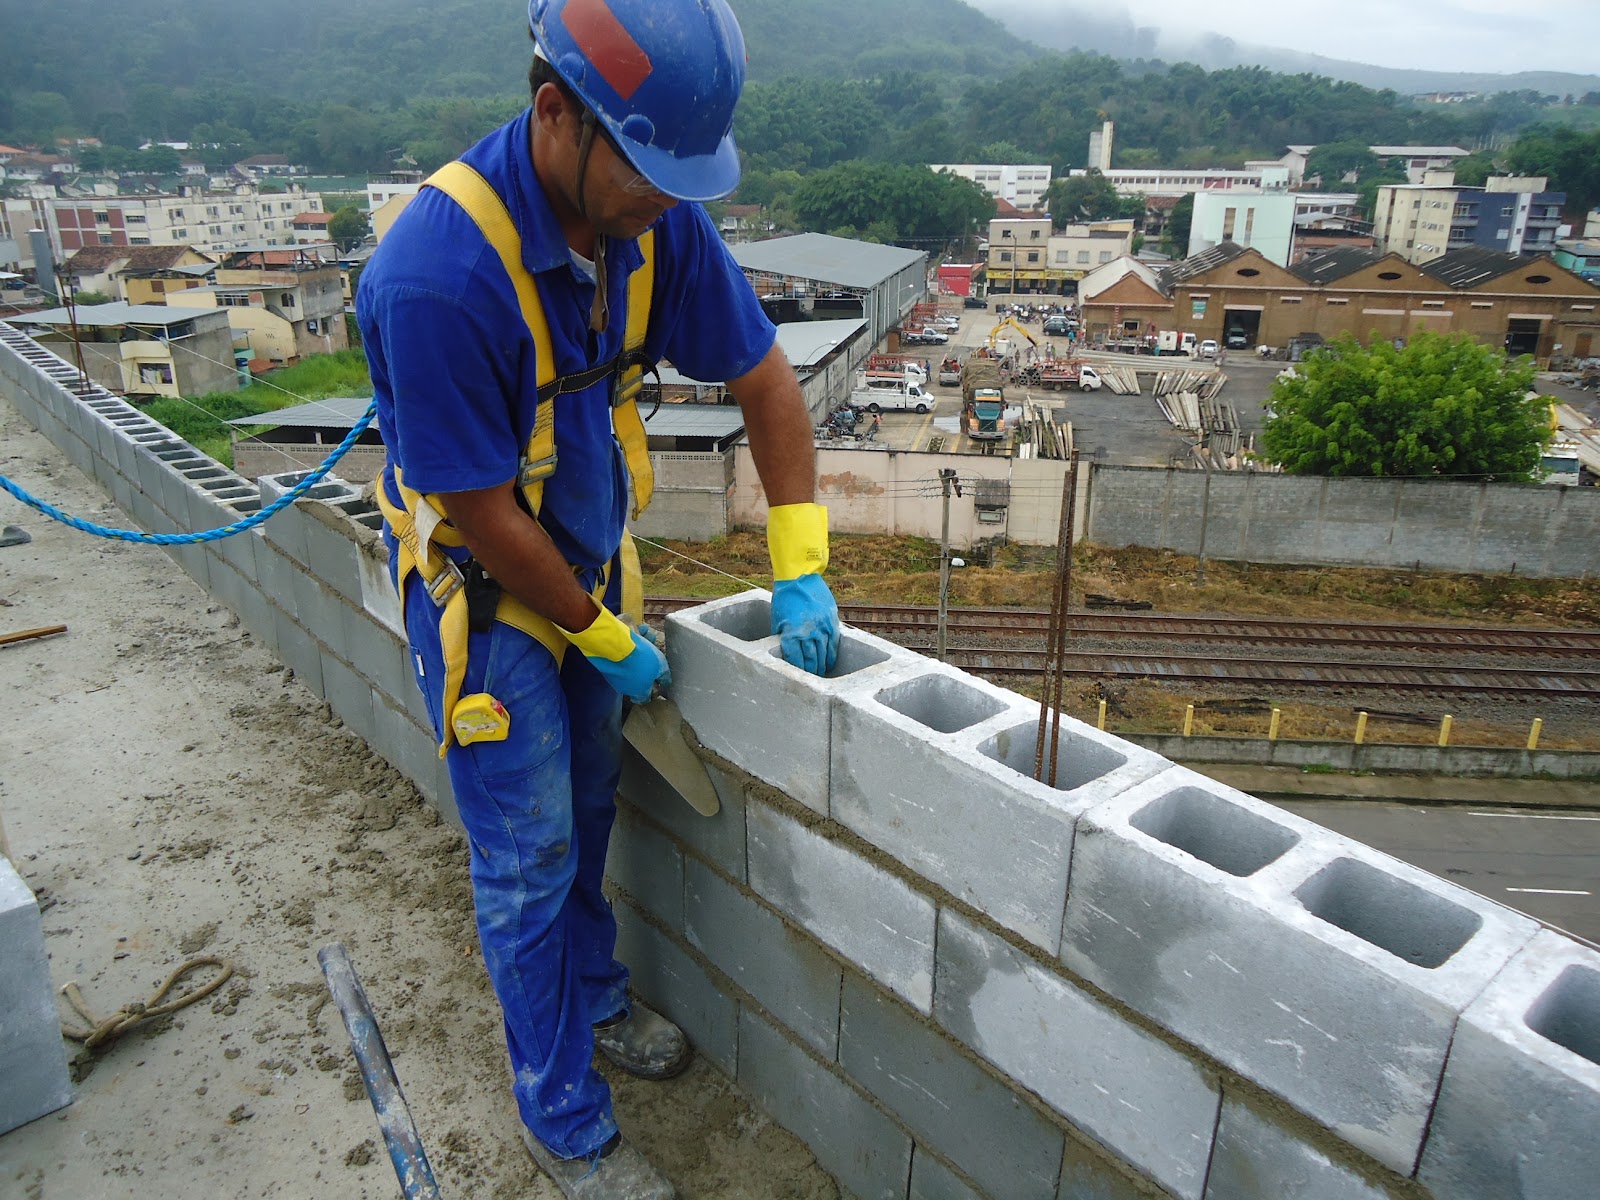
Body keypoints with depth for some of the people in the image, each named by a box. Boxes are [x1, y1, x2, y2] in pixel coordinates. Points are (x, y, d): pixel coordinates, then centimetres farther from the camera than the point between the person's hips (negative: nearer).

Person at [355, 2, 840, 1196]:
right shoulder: (436, 275, -33)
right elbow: (484, 516, -26)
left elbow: (765, 381, -4)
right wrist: (609, 641, -12)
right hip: (484, 591, -6)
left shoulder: (656, 217, -13)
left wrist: (800, 573, -9)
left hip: (591, 563, 6)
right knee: (530, 855, 5)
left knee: (588, 810, 21)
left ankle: (594, 994, 46)